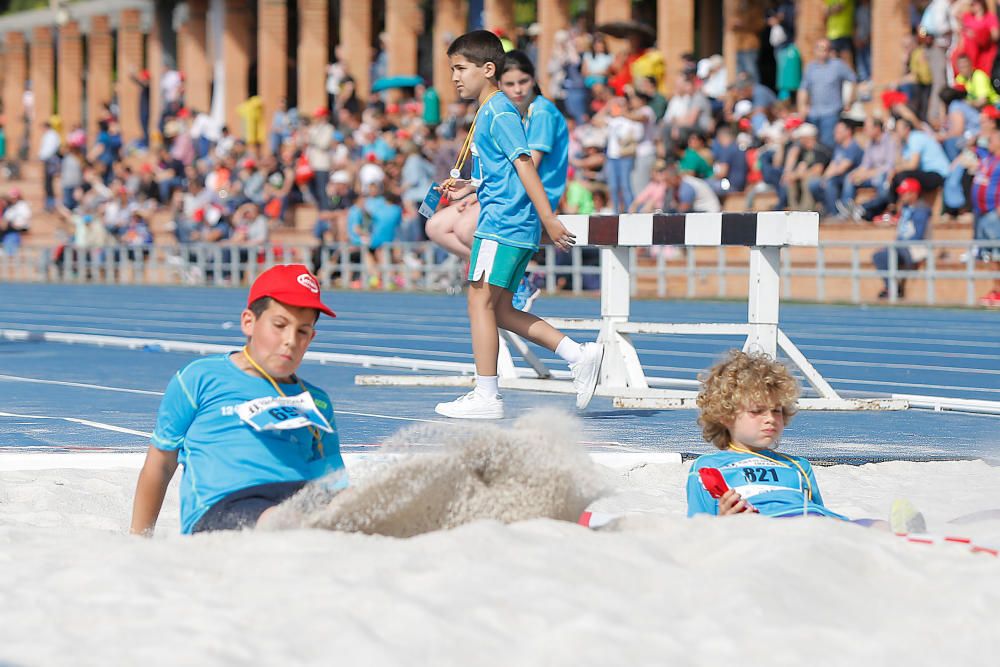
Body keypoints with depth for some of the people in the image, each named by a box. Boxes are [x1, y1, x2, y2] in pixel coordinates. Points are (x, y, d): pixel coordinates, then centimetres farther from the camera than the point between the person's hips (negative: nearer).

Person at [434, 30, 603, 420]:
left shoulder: (499, 113, -12)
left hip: (503, 224, -10)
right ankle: (579, 355, 10)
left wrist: (548, 219, -22)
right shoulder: (487, 113, 18)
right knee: (499, 310, 10)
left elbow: (524, 165, -18)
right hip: (504, 224, 10)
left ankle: (486, 397, -5)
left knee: (480, 301, -8)